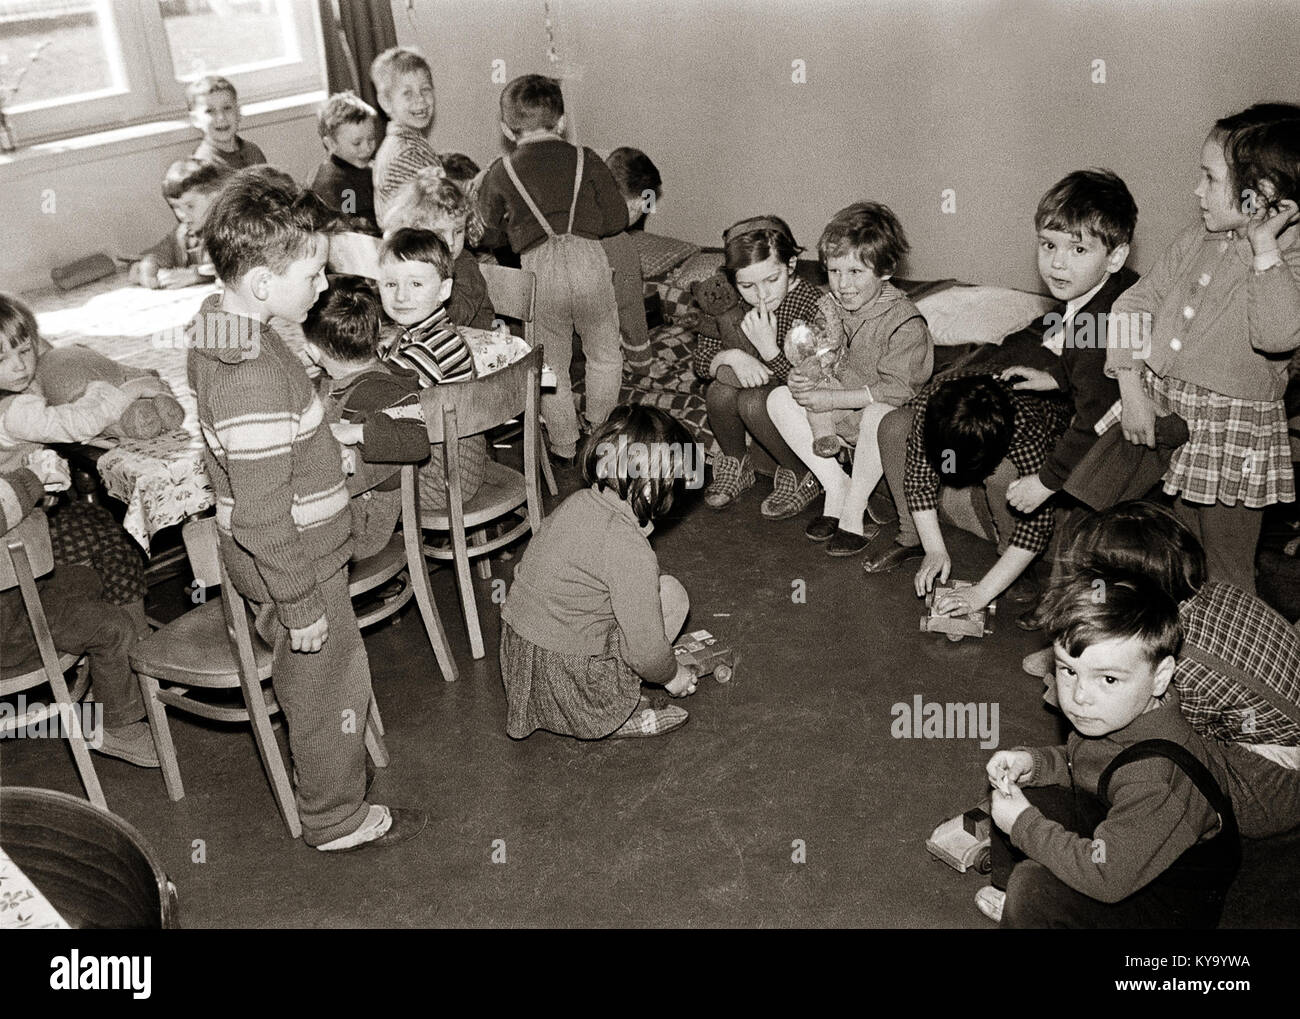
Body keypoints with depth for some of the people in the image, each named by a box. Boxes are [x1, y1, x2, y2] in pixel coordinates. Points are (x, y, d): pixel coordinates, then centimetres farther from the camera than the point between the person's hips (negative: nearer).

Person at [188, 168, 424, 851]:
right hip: (294, 563, -9)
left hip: (254, 555, 9)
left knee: (302, 679, 27)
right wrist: (302, 607, -19)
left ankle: (322, 781, 49)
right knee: (331, 686, 11)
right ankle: (336, 818, 32)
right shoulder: (255, 380, -34)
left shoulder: (216, 329, -2)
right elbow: (264, 518, -29)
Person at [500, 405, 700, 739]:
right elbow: (646, 649, -18)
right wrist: (672, 675, 8)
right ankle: (612, 717, 4)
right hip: (563, 676, -8)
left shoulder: (577, 502, 2)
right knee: (671, 593, -1)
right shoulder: (630, 550, -23)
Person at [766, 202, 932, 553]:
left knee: (878, 415, -40)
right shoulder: (830, 307, -2)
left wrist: (830, 398, -29)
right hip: (840, 417, 7)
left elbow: (898, 389, -27)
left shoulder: (905, 323, -22)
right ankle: (836, 487, -5)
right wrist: (803, 379, -22)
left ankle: (854, 511, -17)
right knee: (780, 398, -9)